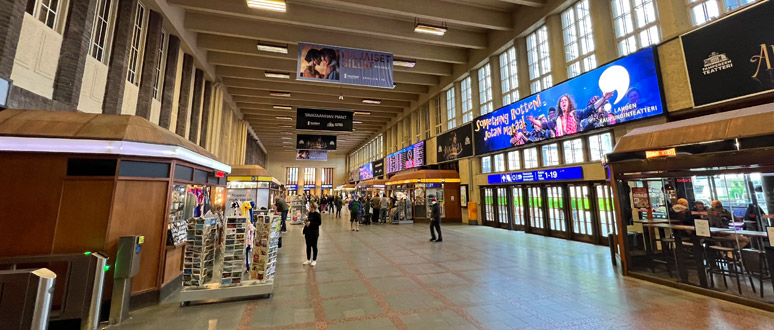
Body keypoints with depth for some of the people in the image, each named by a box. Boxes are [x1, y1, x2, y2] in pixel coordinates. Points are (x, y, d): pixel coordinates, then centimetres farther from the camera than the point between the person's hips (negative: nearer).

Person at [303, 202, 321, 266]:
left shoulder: (317, 214, -15)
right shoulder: (309, 213, 6)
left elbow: (319, 223, -17)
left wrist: (310, 223, -22)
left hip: (314, 233, -7)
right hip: (308, 232, 7)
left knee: (314, 246, 6)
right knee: (308, 246, 14)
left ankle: (314, 260, 20)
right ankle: (308, 259, 28)